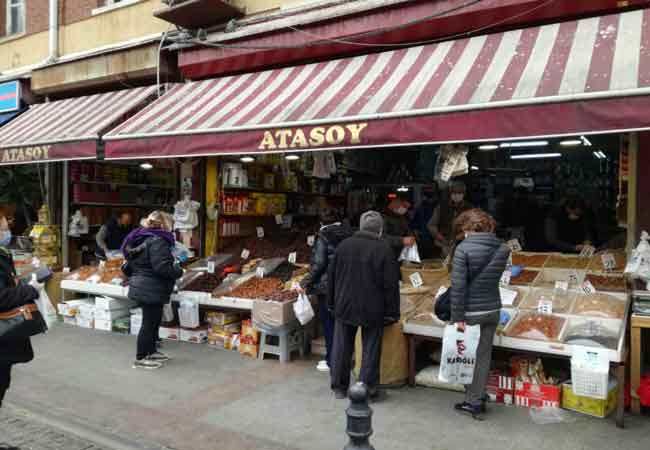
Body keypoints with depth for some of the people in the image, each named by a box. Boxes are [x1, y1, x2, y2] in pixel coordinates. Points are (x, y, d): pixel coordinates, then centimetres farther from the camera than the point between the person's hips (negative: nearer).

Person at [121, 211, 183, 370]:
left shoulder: (139, 240, 13)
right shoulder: (158, 241, -18)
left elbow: (127, 268, 18)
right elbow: (162, 267, -27)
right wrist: (178, 270, -11)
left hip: (140, 288, 10)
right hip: (151, 291, -10)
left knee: (154, 320, 21)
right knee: (149, 322, 1)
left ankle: (151, 351, 33)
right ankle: (141, 358, 10)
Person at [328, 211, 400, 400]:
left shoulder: (344, 245, 0)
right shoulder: (384, 249, -11)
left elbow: (331, 276, 7)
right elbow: (391, 284, -11)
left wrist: (333, 303, 17)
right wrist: (392, 313, -3)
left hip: (345, 306, 3)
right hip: (373, 310, -3)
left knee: (342, 347, 13)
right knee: (370, 349, 9)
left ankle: (339, 387, 23)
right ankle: (367, 389, 14)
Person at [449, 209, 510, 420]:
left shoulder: (463, 248, -17)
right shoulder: (503, 249, 0)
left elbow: (458, 285, -19)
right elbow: (494, 277, 8)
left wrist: (458, 317, -15)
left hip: (470, 312, -5)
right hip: (493, 310, 5)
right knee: (483, 356, 13)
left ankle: (473, 400, 20)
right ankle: (477, 400, 20)